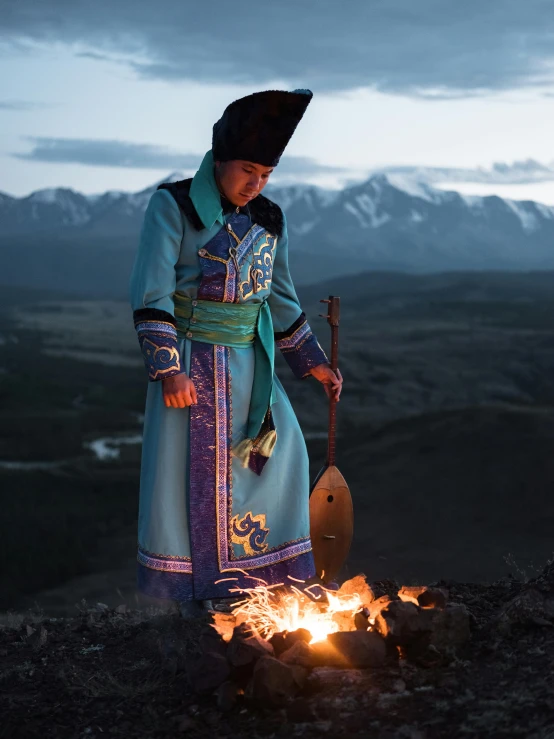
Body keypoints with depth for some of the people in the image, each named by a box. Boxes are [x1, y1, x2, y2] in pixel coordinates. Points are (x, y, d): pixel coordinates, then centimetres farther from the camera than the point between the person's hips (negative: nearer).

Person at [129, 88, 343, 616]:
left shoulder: (268, 220, 9)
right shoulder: (174, 205, -8)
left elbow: (280, 299, 18)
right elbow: (151, 292, -13)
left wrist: (312, 361, 16)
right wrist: (167, 369, -19)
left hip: (250, 362, 6)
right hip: (192, 359, -5)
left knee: (281, 451, 2)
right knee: (193, 469, -4)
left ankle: (254, 573, 16)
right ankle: (194, 597, 7)